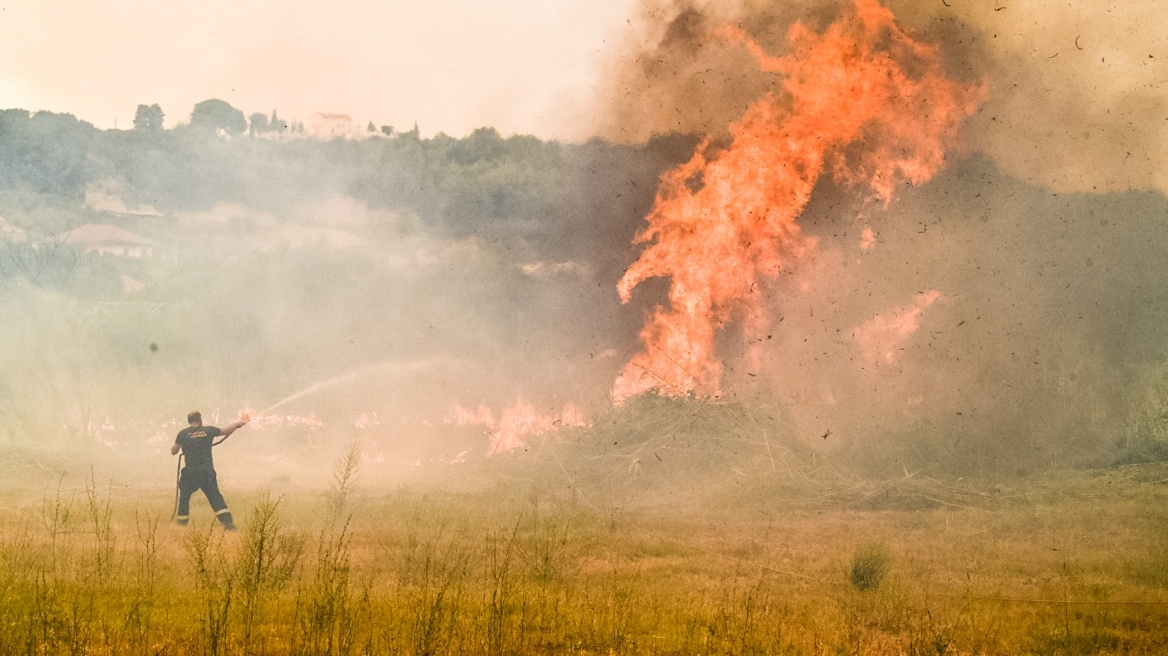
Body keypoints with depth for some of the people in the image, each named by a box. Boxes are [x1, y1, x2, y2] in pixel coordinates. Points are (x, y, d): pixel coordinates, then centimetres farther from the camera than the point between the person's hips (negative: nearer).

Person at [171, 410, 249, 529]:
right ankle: (228, 522, -5)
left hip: (190, 472, -1)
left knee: (184, 497, 15)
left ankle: (181, 523, 15)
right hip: (207, 472, 1)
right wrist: (238, 423, 34)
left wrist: (178, 442, 25)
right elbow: (226, 431, 16)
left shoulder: (183, 434, -2)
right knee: (215, 497, 5)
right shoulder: (208, 430, 1)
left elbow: (173, 451, 4)